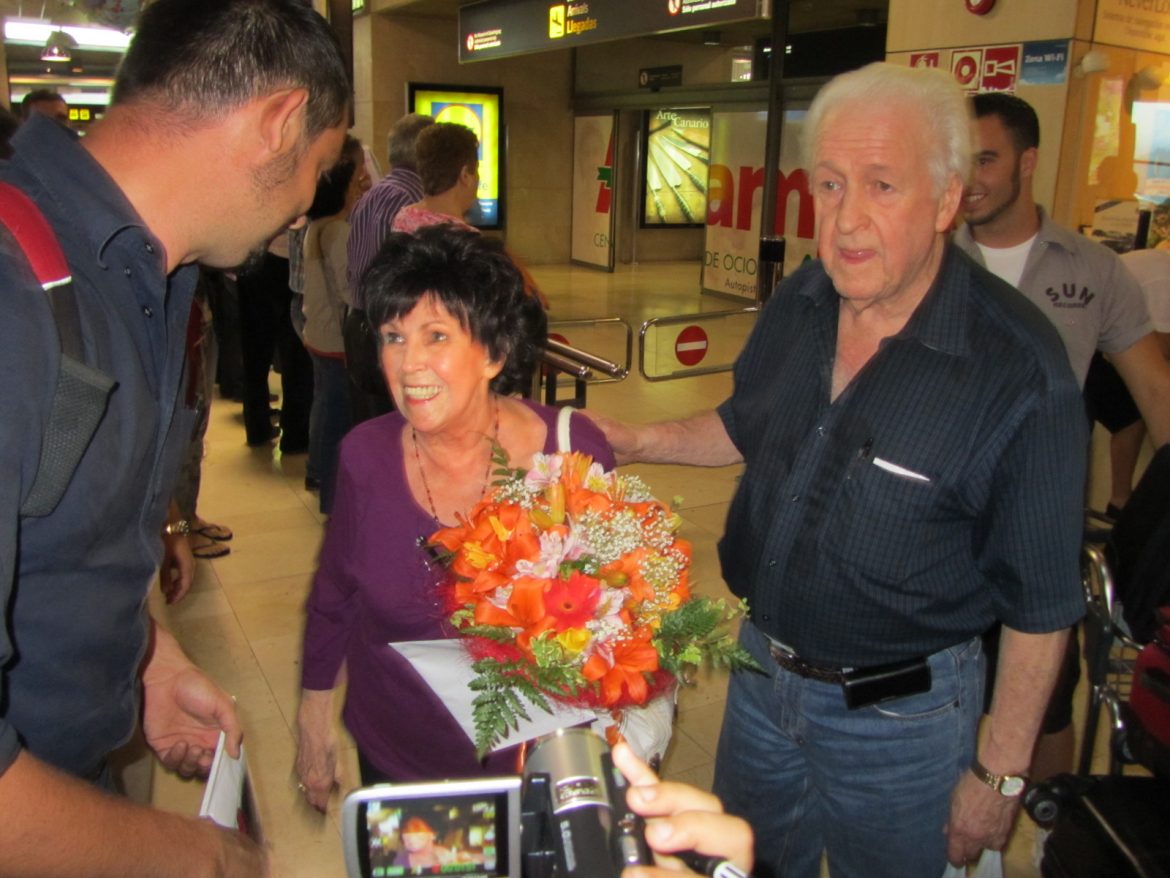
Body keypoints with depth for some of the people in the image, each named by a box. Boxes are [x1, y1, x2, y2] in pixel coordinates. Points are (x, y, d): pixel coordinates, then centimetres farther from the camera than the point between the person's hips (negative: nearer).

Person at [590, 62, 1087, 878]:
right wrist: (638, 440, -2)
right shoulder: (798, 304, -8)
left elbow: (1041, 602, -16)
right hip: (762, 666, 6)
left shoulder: (1020, 367, -24)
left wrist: (999, 775, -11)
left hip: (897, 714, -5)